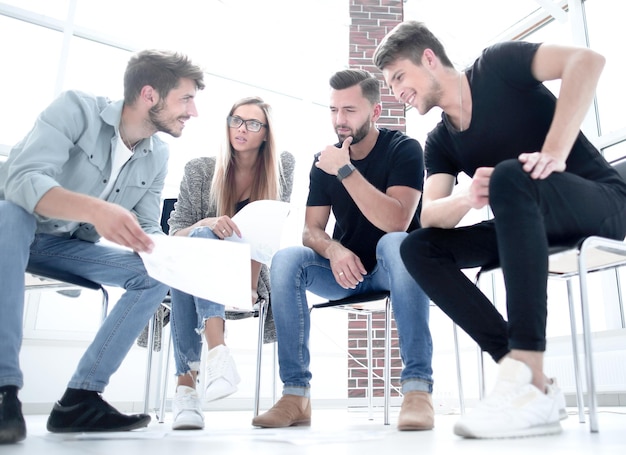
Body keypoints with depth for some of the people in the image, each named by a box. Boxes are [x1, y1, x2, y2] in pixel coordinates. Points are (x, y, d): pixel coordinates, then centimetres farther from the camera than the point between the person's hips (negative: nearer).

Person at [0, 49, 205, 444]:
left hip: (71, 247, 5)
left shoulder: (158, 155, -4)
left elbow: (148, 229, -3)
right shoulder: (78, 108, -21)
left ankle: (79, 399, -17)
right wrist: (96, 209, -51)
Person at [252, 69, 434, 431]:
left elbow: (396, 222, -26)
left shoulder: (403, 149, -11)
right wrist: (333, 250, -25)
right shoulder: (324, 160, 3)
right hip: (345, 270, 4)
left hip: (391, 268, -3)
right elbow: (311, 230, -2)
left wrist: (345, 170, -30)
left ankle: (418, 388, -35)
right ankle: (296, 395, -20)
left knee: (394, 243, -37)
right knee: (286, 260, -22)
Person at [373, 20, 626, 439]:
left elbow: (587, 61, -19)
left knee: (509, 176, -36)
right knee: (418, 248, -11)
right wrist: (468, 197, -27)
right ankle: (534, 383, -21)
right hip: (533, 224, 6)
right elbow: (430, 216, -5)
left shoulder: (496, 66, -4)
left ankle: (529, 375, -38)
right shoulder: (440, 142, 9)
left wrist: (554, 152, -28)